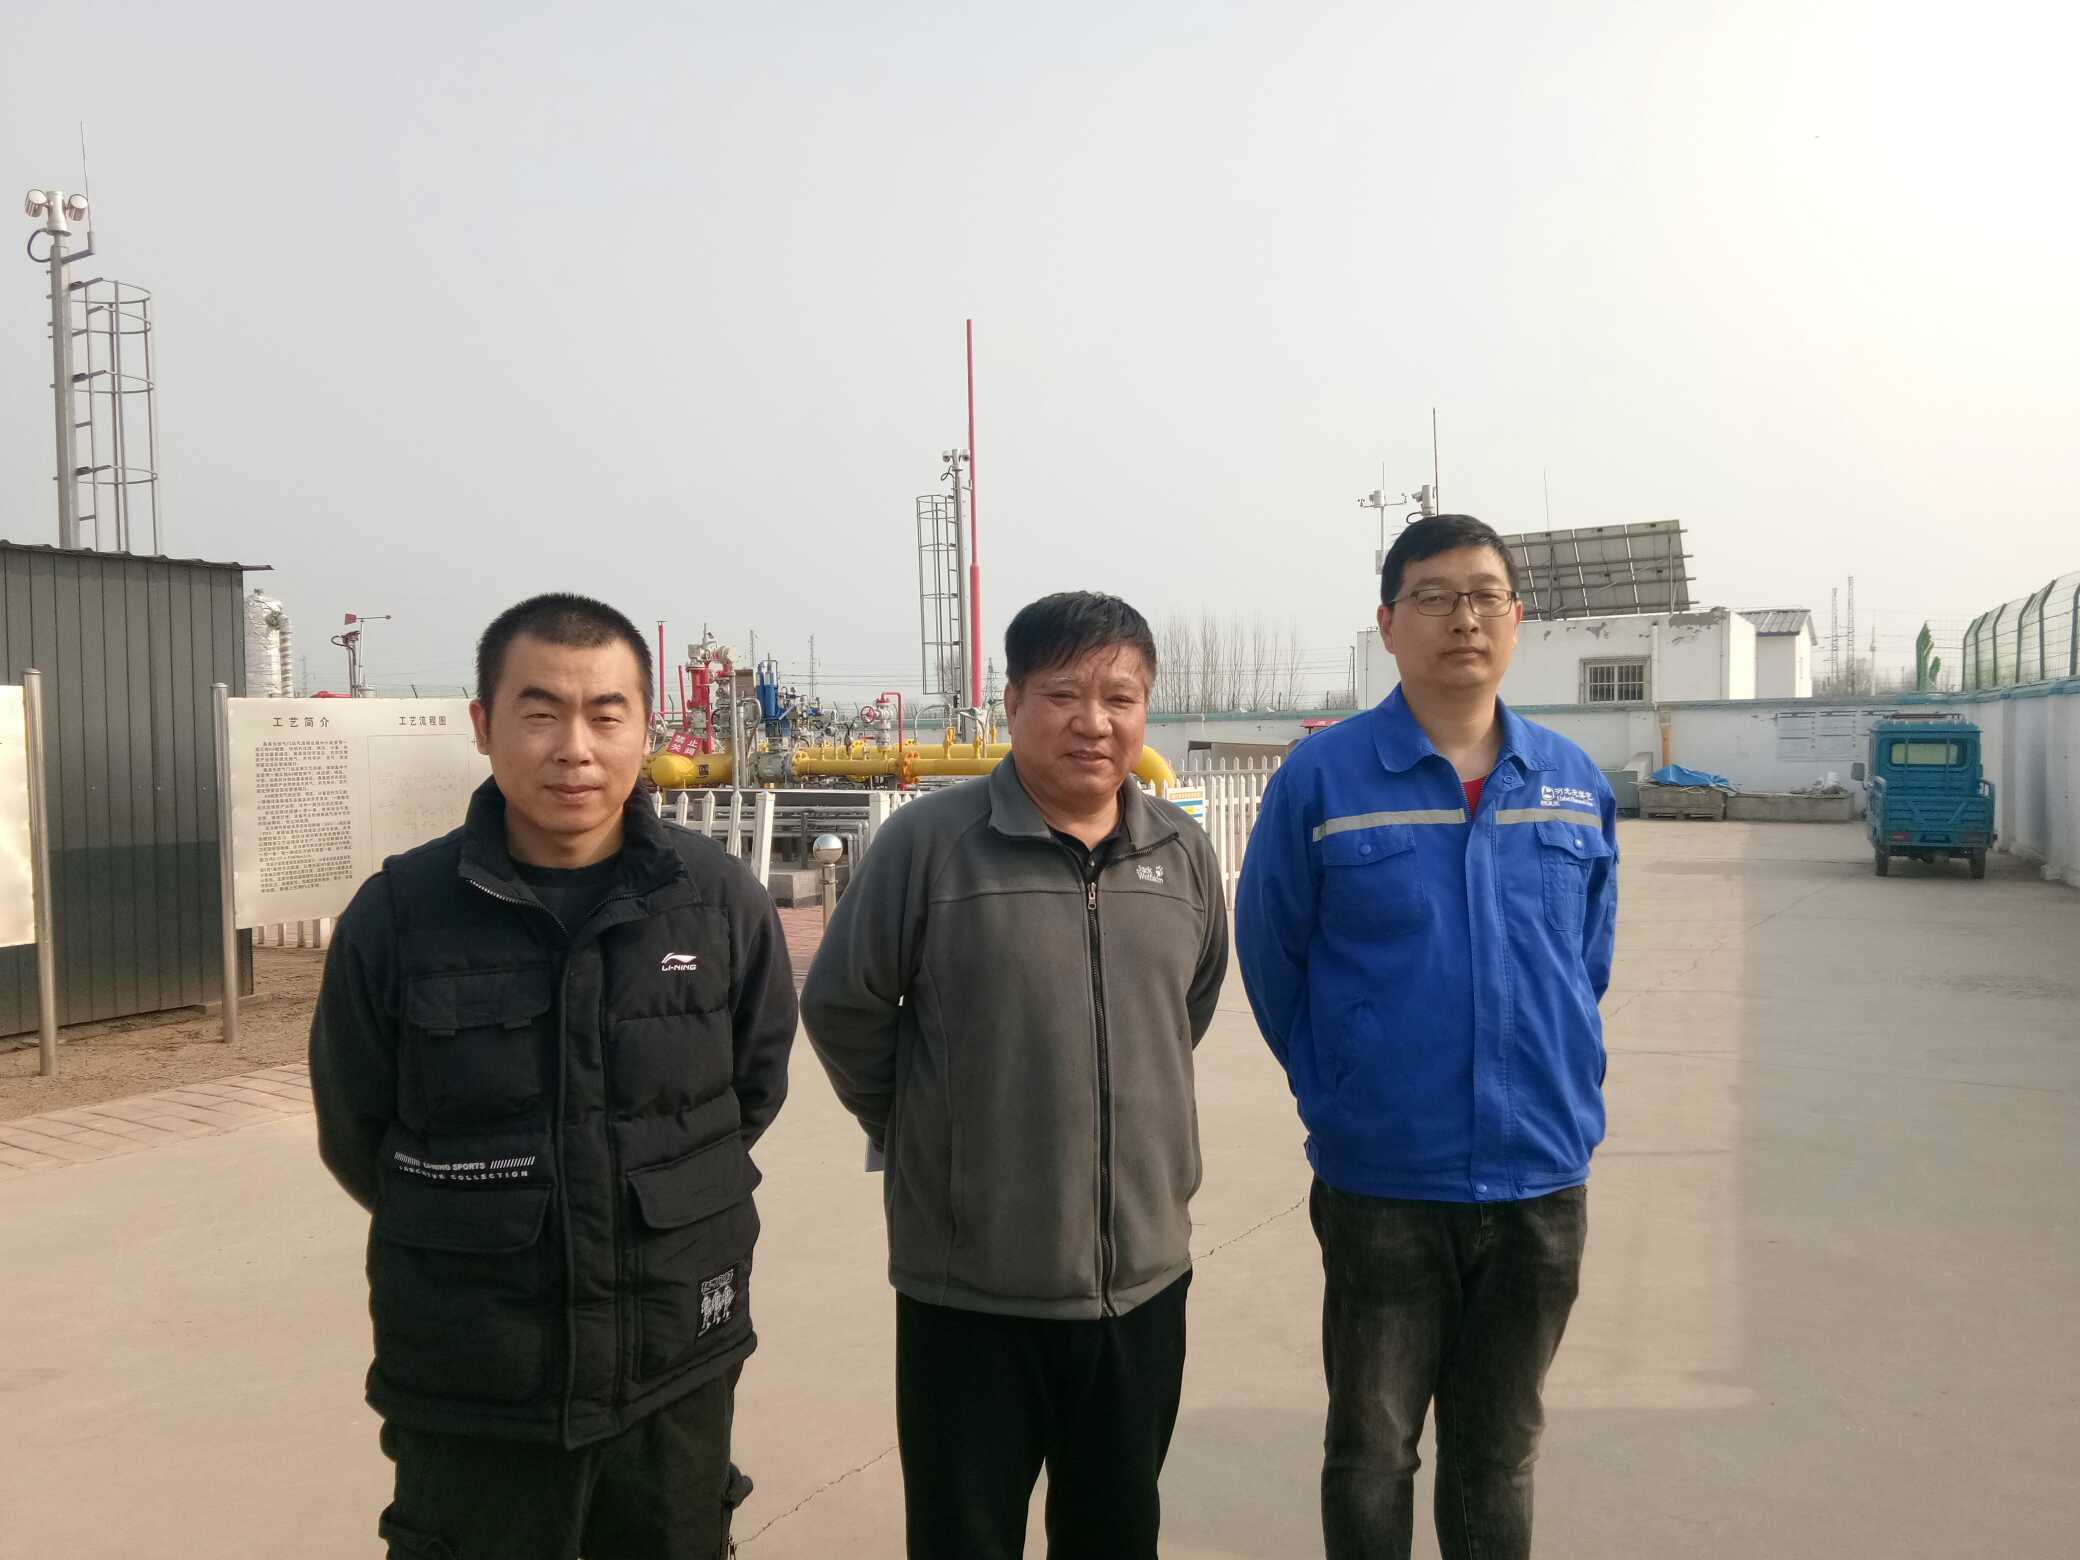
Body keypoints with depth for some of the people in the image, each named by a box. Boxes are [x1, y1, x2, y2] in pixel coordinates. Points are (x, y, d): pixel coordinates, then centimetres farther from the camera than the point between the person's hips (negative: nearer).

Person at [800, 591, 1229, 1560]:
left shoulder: (1184, 853, 1)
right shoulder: (928, 840, -13)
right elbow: (840, 1008, -5)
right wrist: (919, 1135, 2)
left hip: (1145, 1271, 4)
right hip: (971, 1281, -3)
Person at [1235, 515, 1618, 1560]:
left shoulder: (1575, 785, 2)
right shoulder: (1321, 778, -10)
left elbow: (1589, 961, 13)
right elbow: (1268, 957, -2)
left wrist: (1562, 1090, 10)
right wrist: (1336, 1095, 3)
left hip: (1541, 1183, 3)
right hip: (1380, 1188, -3)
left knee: (1498, 1454, 19)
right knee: (1371, 1453, 13)